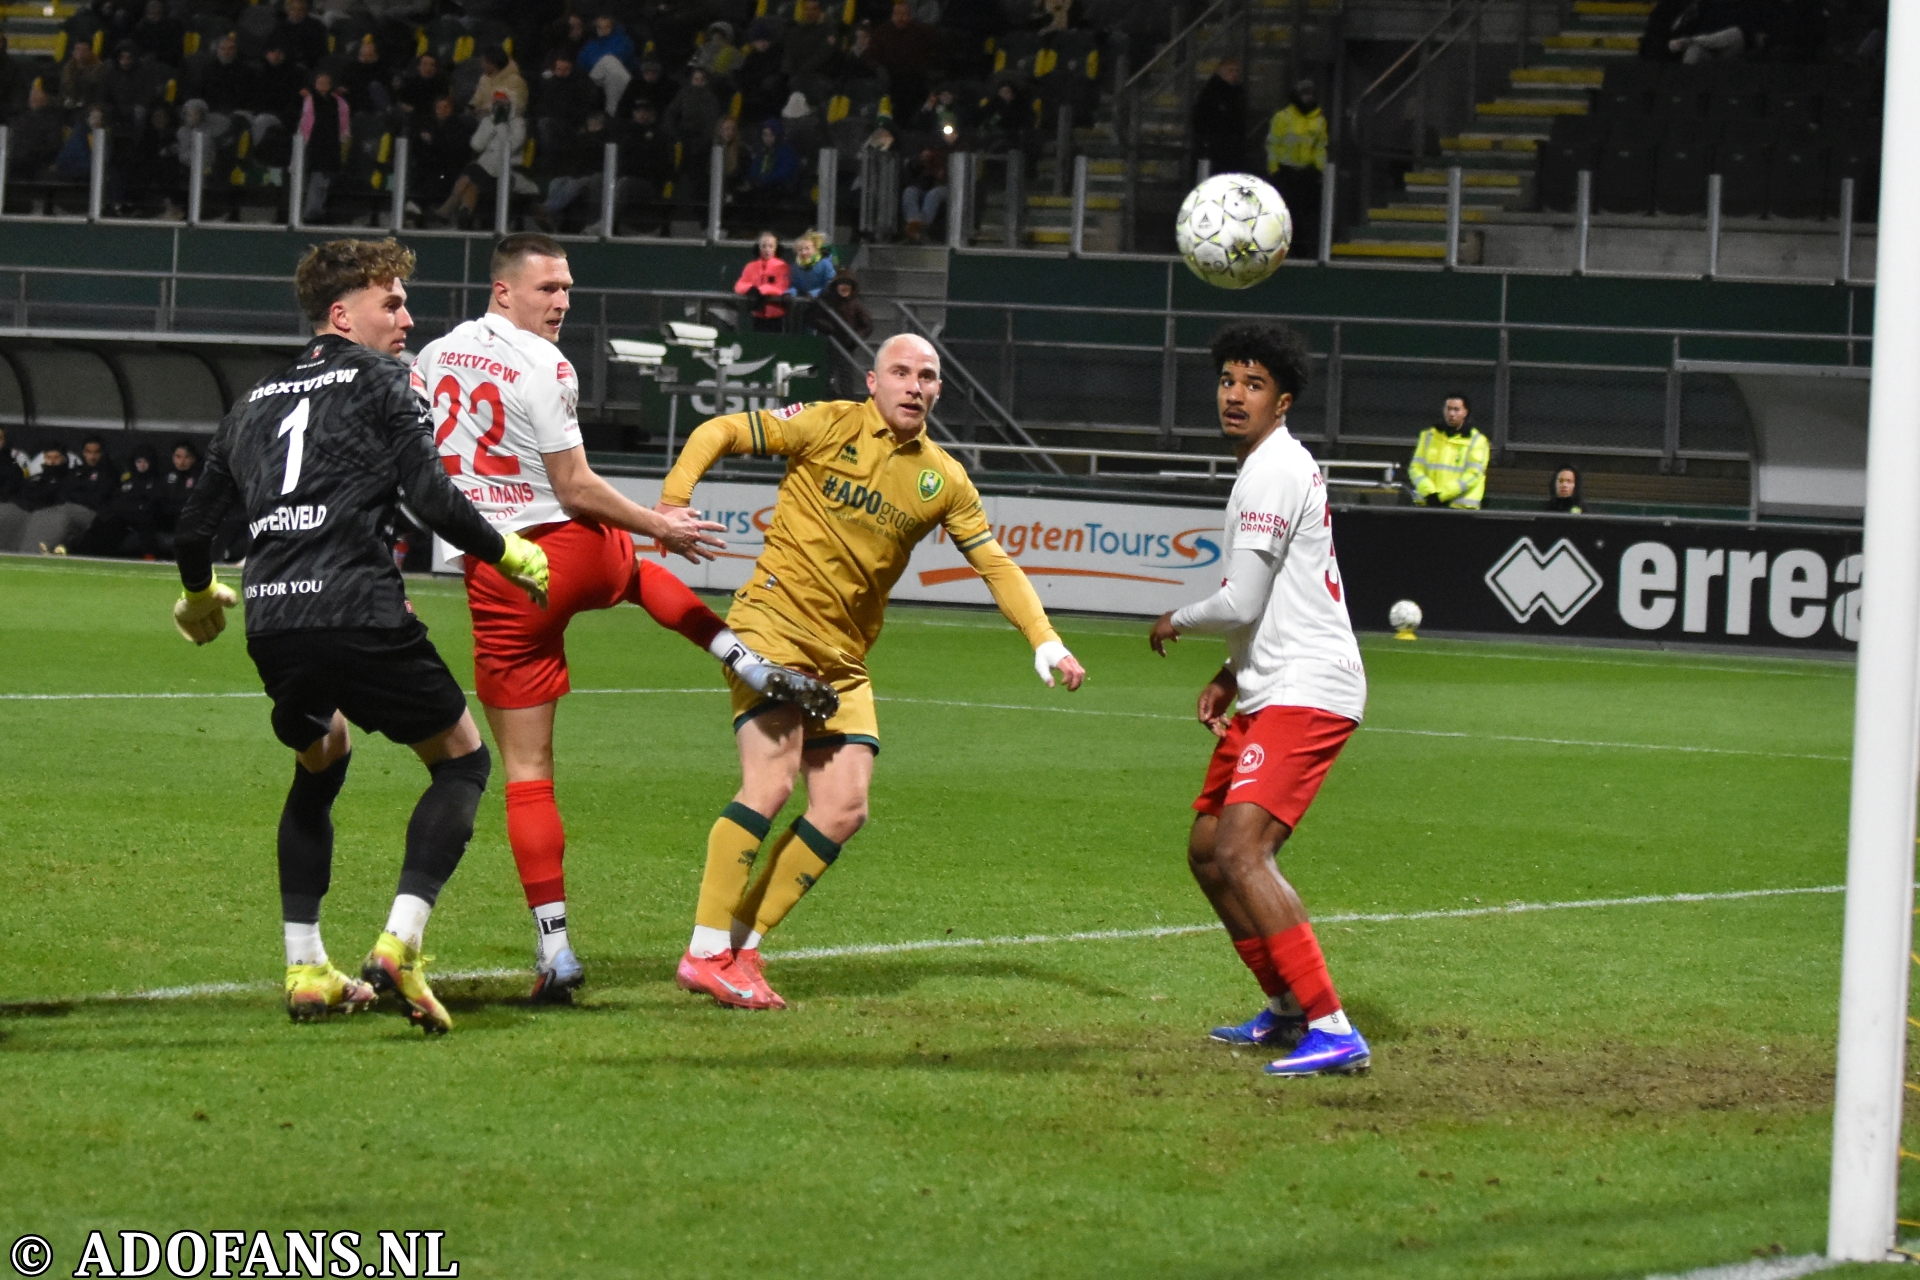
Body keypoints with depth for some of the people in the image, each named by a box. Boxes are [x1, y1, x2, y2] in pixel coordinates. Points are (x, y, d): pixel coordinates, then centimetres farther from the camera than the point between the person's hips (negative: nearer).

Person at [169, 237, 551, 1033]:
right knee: (461, 759, 9)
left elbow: (194, 529, 24)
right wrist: (510, 557, 6)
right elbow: (430, 497, -8)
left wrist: (199, 596, 44)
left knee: (320, 765, 30)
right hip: (358, 615, -6)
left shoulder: (255, 402, 21)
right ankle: (398, 945, -9)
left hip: (272, 622, 6)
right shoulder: (378, 380, 4)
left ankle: (305, 970, 21)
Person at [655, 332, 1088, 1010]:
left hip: (843, 660, 6)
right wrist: (672, 502, -17)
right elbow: (721, 432, -2)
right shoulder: (831, 425, -3)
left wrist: (1045, 640, 2)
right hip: (773, 622, -6)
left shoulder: (943, 479, 11)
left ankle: (741, 947, 6)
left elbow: (995, 563, 14)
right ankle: (705, 951, -14)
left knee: (844, 810, -3)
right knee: (770, 783, -19)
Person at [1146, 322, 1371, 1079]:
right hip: (1273, 694, 11)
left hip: (1305, 695, -11)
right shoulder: (1276, 468, 19)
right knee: (1207, 851, 17)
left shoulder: (1273, 473, -14)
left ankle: (1332, 1031, -28)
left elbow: (1242, 605, -17)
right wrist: (1232, 676, 16)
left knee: (1240, 851, -23)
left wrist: (1177, 623, 3)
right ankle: (1286, 1007, 30)